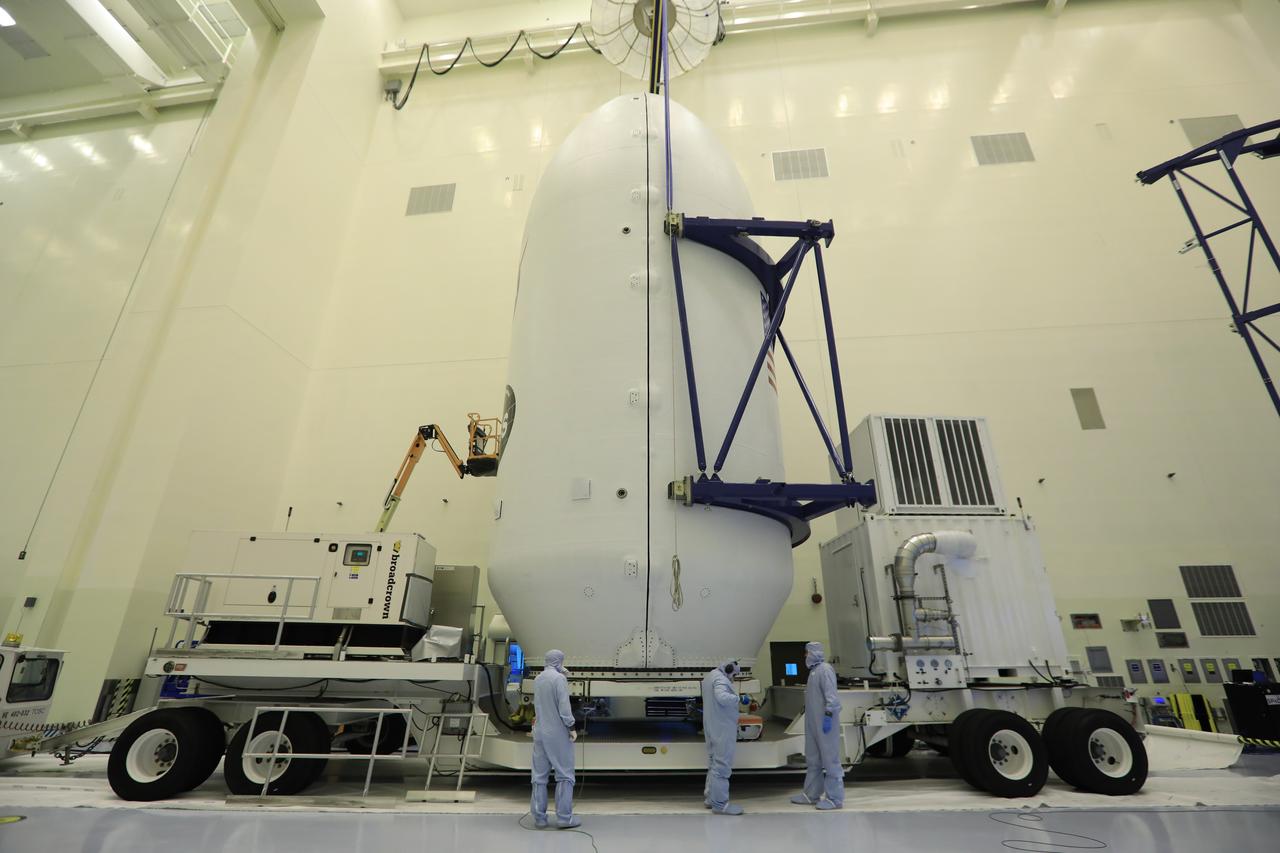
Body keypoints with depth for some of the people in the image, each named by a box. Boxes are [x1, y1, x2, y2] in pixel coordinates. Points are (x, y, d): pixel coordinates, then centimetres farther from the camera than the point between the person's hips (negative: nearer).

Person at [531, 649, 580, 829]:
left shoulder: (537, 679, 8)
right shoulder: (559, 679, -14)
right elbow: (564, 706, -19)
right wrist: (571, 727, -10)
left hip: (540, 733, 6)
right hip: (558, 733, -6)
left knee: (540, 775, 9)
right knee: (565, 774, 3)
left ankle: (539, 817, 11)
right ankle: (564, 817, 3)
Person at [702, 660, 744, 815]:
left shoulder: (710, 676, 14)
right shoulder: (720, 678, -18)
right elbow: (722, 697, -34)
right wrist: (737, 697, -17)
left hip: (712, 728, 10)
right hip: (722, 729, -10)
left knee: (714, 764, 18)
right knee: (722, 766, -3)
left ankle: (710, 798, 27)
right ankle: (720, 804, 3)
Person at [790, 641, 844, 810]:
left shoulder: (825, 669, -13)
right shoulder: (814, 670, 16)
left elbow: (831, 695, -21)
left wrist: (829, 715, -25)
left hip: (824, 722, -10)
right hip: (813, 723, 10)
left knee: (830, 759, -2)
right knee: (813, 760, 15)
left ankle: (835, 798, 6)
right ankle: (812, 795, 23)